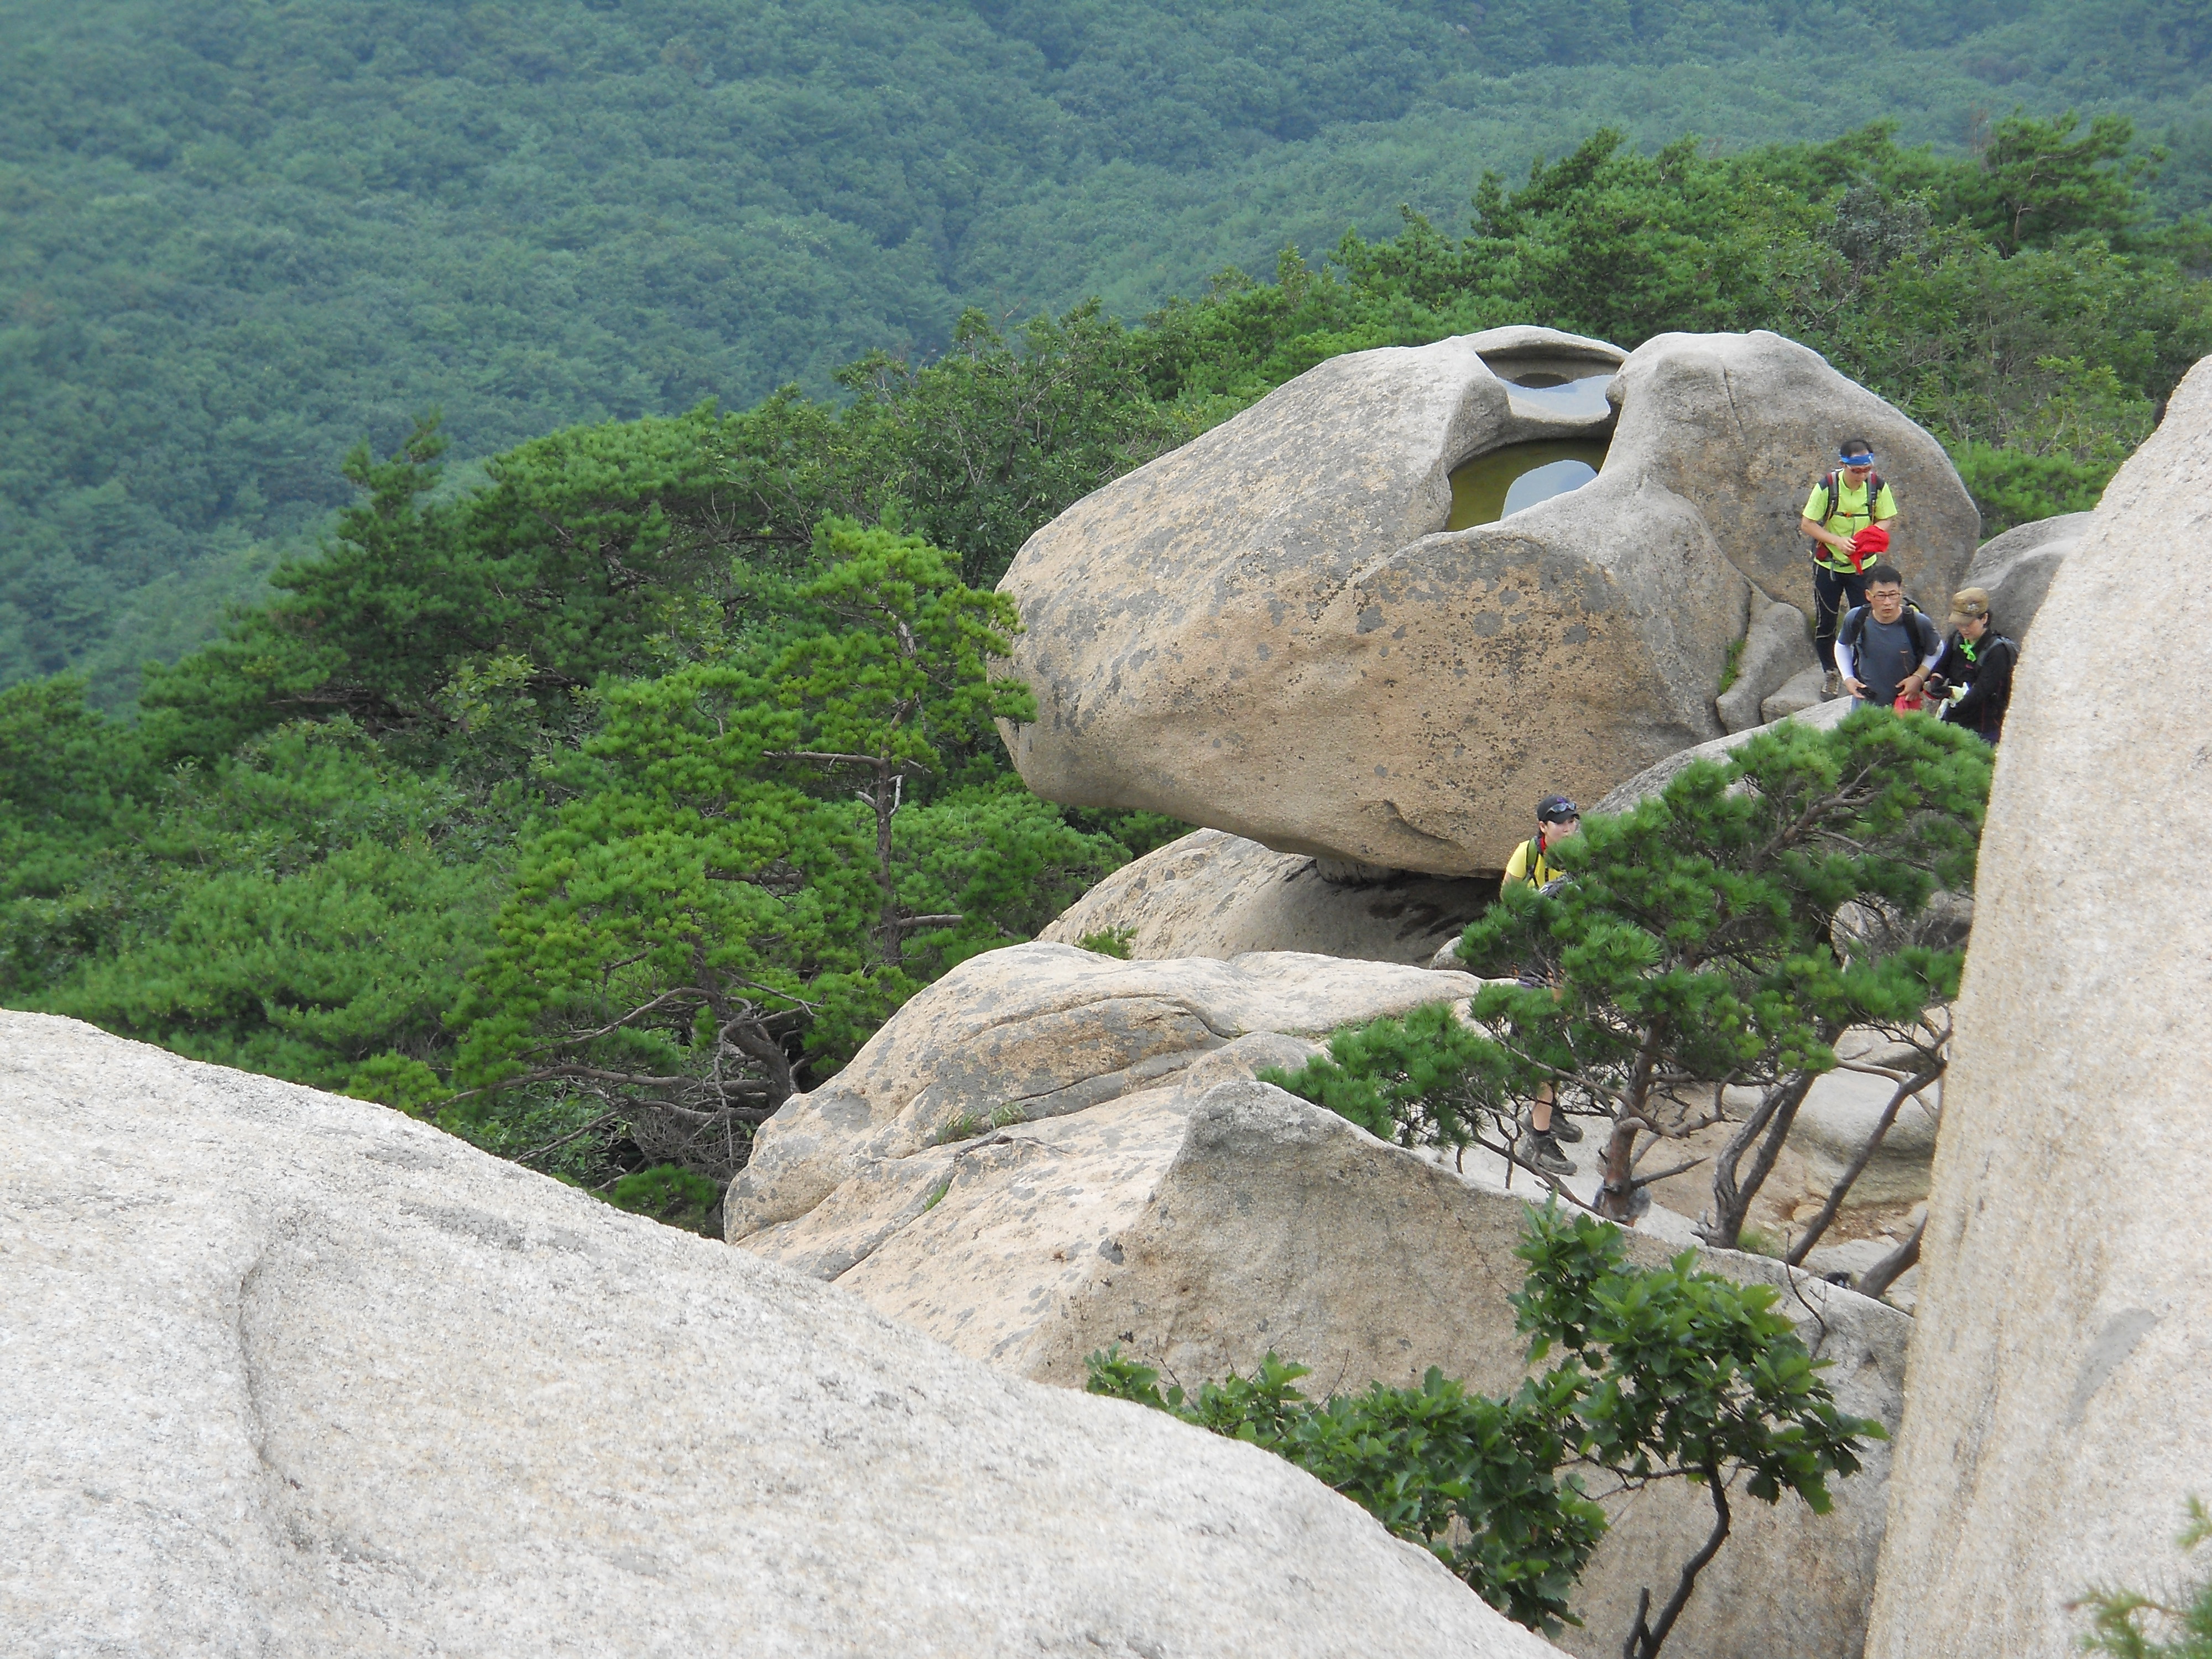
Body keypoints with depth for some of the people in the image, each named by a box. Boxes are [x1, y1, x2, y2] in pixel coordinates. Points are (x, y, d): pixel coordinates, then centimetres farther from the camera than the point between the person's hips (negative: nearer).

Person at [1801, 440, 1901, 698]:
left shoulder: (1877, 486, -13)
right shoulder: (1827, 487, -19)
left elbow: (1886, 520, 0)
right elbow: (1807, 524, -13)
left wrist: (1871, 537, -22)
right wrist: (1837, 541, -26)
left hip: (1862, 565, 1)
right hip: (1828, 564, -1)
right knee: (1825, 622, 7)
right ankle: (1832, 674, 25)